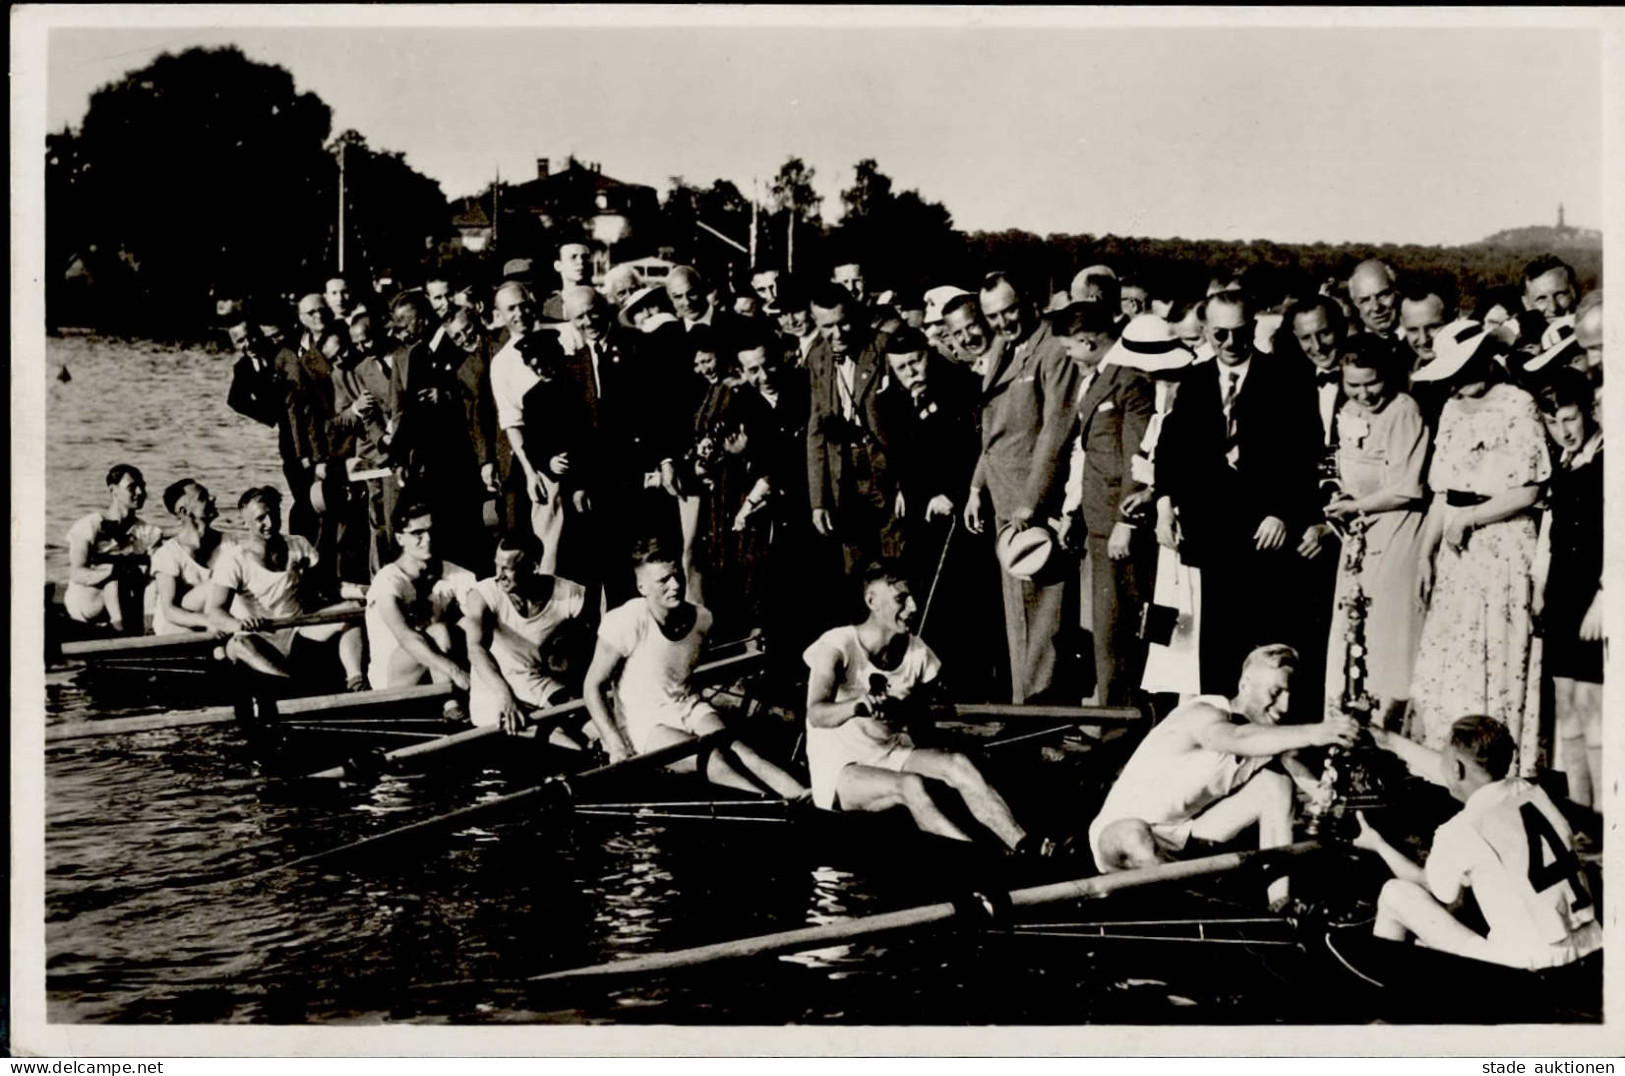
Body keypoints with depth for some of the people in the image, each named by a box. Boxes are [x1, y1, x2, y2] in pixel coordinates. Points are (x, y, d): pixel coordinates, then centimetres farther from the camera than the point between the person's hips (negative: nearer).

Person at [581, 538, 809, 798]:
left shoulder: (701, 618, -2)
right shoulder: (626, 623, -18)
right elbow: (593, 686, -12)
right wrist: (616, 745, -20)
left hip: (690, 709, 5)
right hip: (644, 723, -5)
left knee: (739, 751, -25)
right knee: (713, 760, -30)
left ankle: (803, 797, -43)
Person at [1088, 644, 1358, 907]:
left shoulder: (1264, 730, -2)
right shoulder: (1203, 715, -26)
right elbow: (1237, 740, -50)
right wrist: (1311, 733, -60)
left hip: (1185, 837, 8)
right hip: (1121, 832, -7)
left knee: (1276, 783, -2)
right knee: (1133, 835, -44)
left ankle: (1281, 905, -6)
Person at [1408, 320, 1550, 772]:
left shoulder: (1517, 405, -6)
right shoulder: (1453, 410, 14)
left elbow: (1529, 492, -12)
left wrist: (1468, 519, -14)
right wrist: (1426, 552, 8)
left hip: (1502, 546, -6)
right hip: (1457, 553, 7)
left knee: (1497, 660, -3)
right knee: (1444, 662, 4)